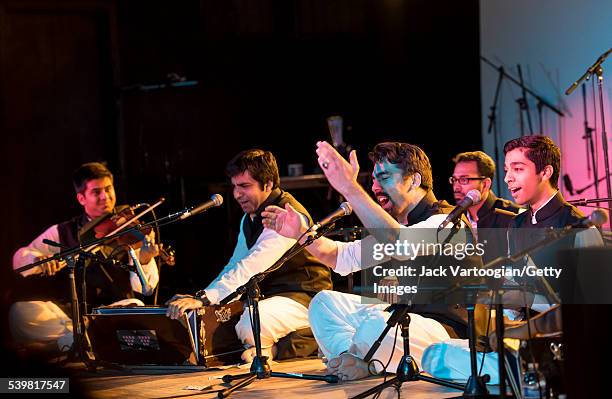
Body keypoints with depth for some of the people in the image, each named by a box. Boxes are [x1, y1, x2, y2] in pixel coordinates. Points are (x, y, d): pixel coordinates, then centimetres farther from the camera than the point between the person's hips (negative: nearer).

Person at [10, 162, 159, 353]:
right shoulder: (62, 233, 10)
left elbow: (145, 287, -7)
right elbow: (19, 258, 6)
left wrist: (144, 260, -29)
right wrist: (38, 260, -17)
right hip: (71, 312, 2)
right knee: (19, 311, -23)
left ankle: (66, 340, -23)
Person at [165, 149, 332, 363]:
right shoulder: (249, 218, 12)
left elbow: (252, 267, -30)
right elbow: (235, 267, 16)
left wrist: (204, 298, -37)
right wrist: (200, 298, 0)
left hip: (302, 298, -10)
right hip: (267, 296, 10)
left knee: (250, 322, -38)